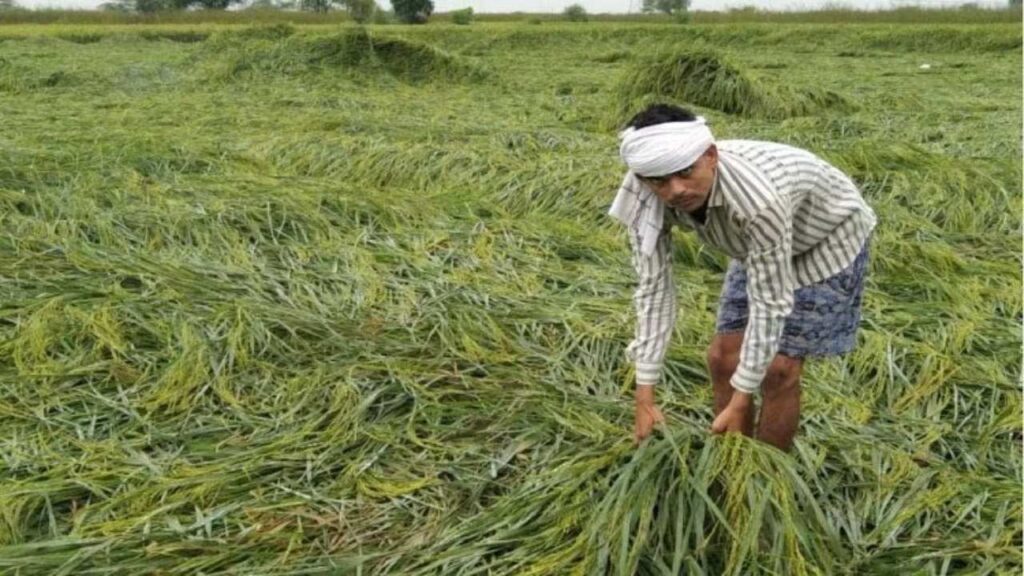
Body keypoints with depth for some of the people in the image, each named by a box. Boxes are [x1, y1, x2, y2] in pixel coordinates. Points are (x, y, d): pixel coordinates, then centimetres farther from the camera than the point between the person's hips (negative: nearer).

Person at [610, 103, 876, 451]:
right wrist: (644, 396, -23)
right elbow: (653, 288, -22)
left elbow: (770, 303, -35)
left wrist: (739, 404, -30)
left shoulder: (758, 197, -43)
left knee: (778, 368, -9)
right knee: (722, 358, 2)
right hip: (761, 242, 6)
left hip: (829, 238, -5)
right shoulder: (644, 199, -26)